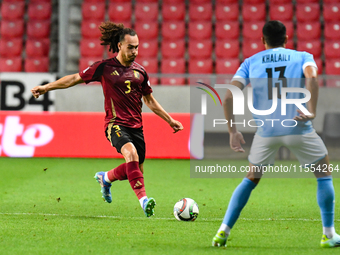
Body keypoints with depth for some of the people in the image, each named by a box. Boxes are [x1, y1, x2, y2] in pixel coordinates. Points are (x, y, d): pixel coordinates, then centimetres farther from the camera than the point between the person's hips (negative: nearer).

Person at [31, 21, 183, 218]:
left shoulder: (140, 71, 10)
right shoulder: (104, 67, -1)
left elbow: (150, 100, 22)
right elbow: (75, 79, 7)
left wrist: (170, 120, 21)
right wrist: (46, 87, 7)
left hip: (136, 126, 5)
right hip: (116, 124, -5)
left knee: (136, 169, 4)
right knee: (131, 153, -32)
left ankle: (105, 178, 35)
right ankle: (143, 199, -37)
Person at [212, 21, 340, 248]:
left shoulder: (250, 62, 15)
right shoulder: (302, 57, 11)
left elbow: (229, 96, 2)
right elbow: (311, 76, -15)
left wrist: (233, 131, 5)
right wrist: (311, 112, -20)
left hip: (266, 130, 2)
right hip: (298, 128, -2)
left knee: (251, 178, 21)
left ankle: (224, 231, 11)